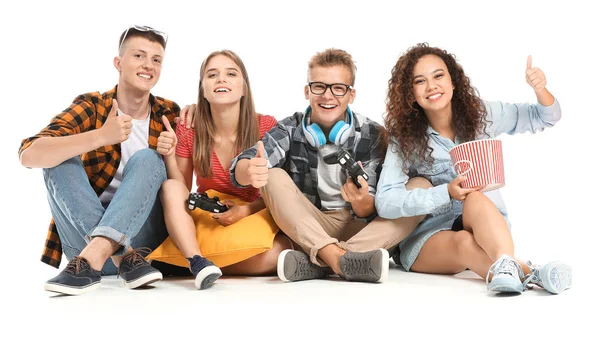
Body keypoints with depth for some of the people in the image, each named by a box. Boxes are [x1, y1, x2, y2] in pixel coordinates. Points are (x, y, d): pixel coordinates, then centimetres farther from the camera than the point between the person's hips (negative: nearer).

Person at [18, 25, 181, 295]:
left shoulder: (169, 114, 3)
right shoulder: (91, 106, -4)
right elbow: (29, 155, -21)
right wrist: (101, 136, -33)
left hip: (142, 236, 1)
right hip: (84, 232, 0)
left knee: (146, 158, -21)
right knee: (61, 159, -20)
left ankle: (92, 258, -37)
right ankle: (126, 257, -30)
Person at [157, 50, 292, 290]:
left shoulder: (267, 128, -10)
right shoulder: (189, 130, -4)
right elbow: (181, 192, 0)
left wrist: (246, 210, -23)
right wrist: (169, 156, -16)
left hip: (252, 222, -1)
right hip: (202, 222, 1)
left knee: (283, 249, -33)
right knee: (170, 187, -26)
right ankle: (197, 261, -41)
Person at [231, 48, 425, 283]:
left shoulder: (372, 135, -6)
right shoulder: (290, 130, -6)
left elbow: (370, 211, -12)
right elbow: (242, 166, -25)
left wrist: (361, 201, -37)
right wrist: (249, 171, -50)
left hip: (358, 230, 1)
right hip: (303, 232, 0)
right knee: (273, 177, -22)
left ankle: (316, 264, -33)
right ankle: (339, 258, -36)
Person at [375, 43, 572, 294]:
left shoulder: (480, 114, -1)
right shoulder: (404, 138, -9)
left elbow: (546, 118, 8)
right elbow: (385, 202, -19)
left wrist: (540, 90, -16)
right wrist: (446, 193, -30)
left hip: (486, 224, 1)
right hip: (427, 238, -1)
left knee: (475, 200, -34)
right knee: (465, 243, -36)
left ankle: (506, 266, -59)